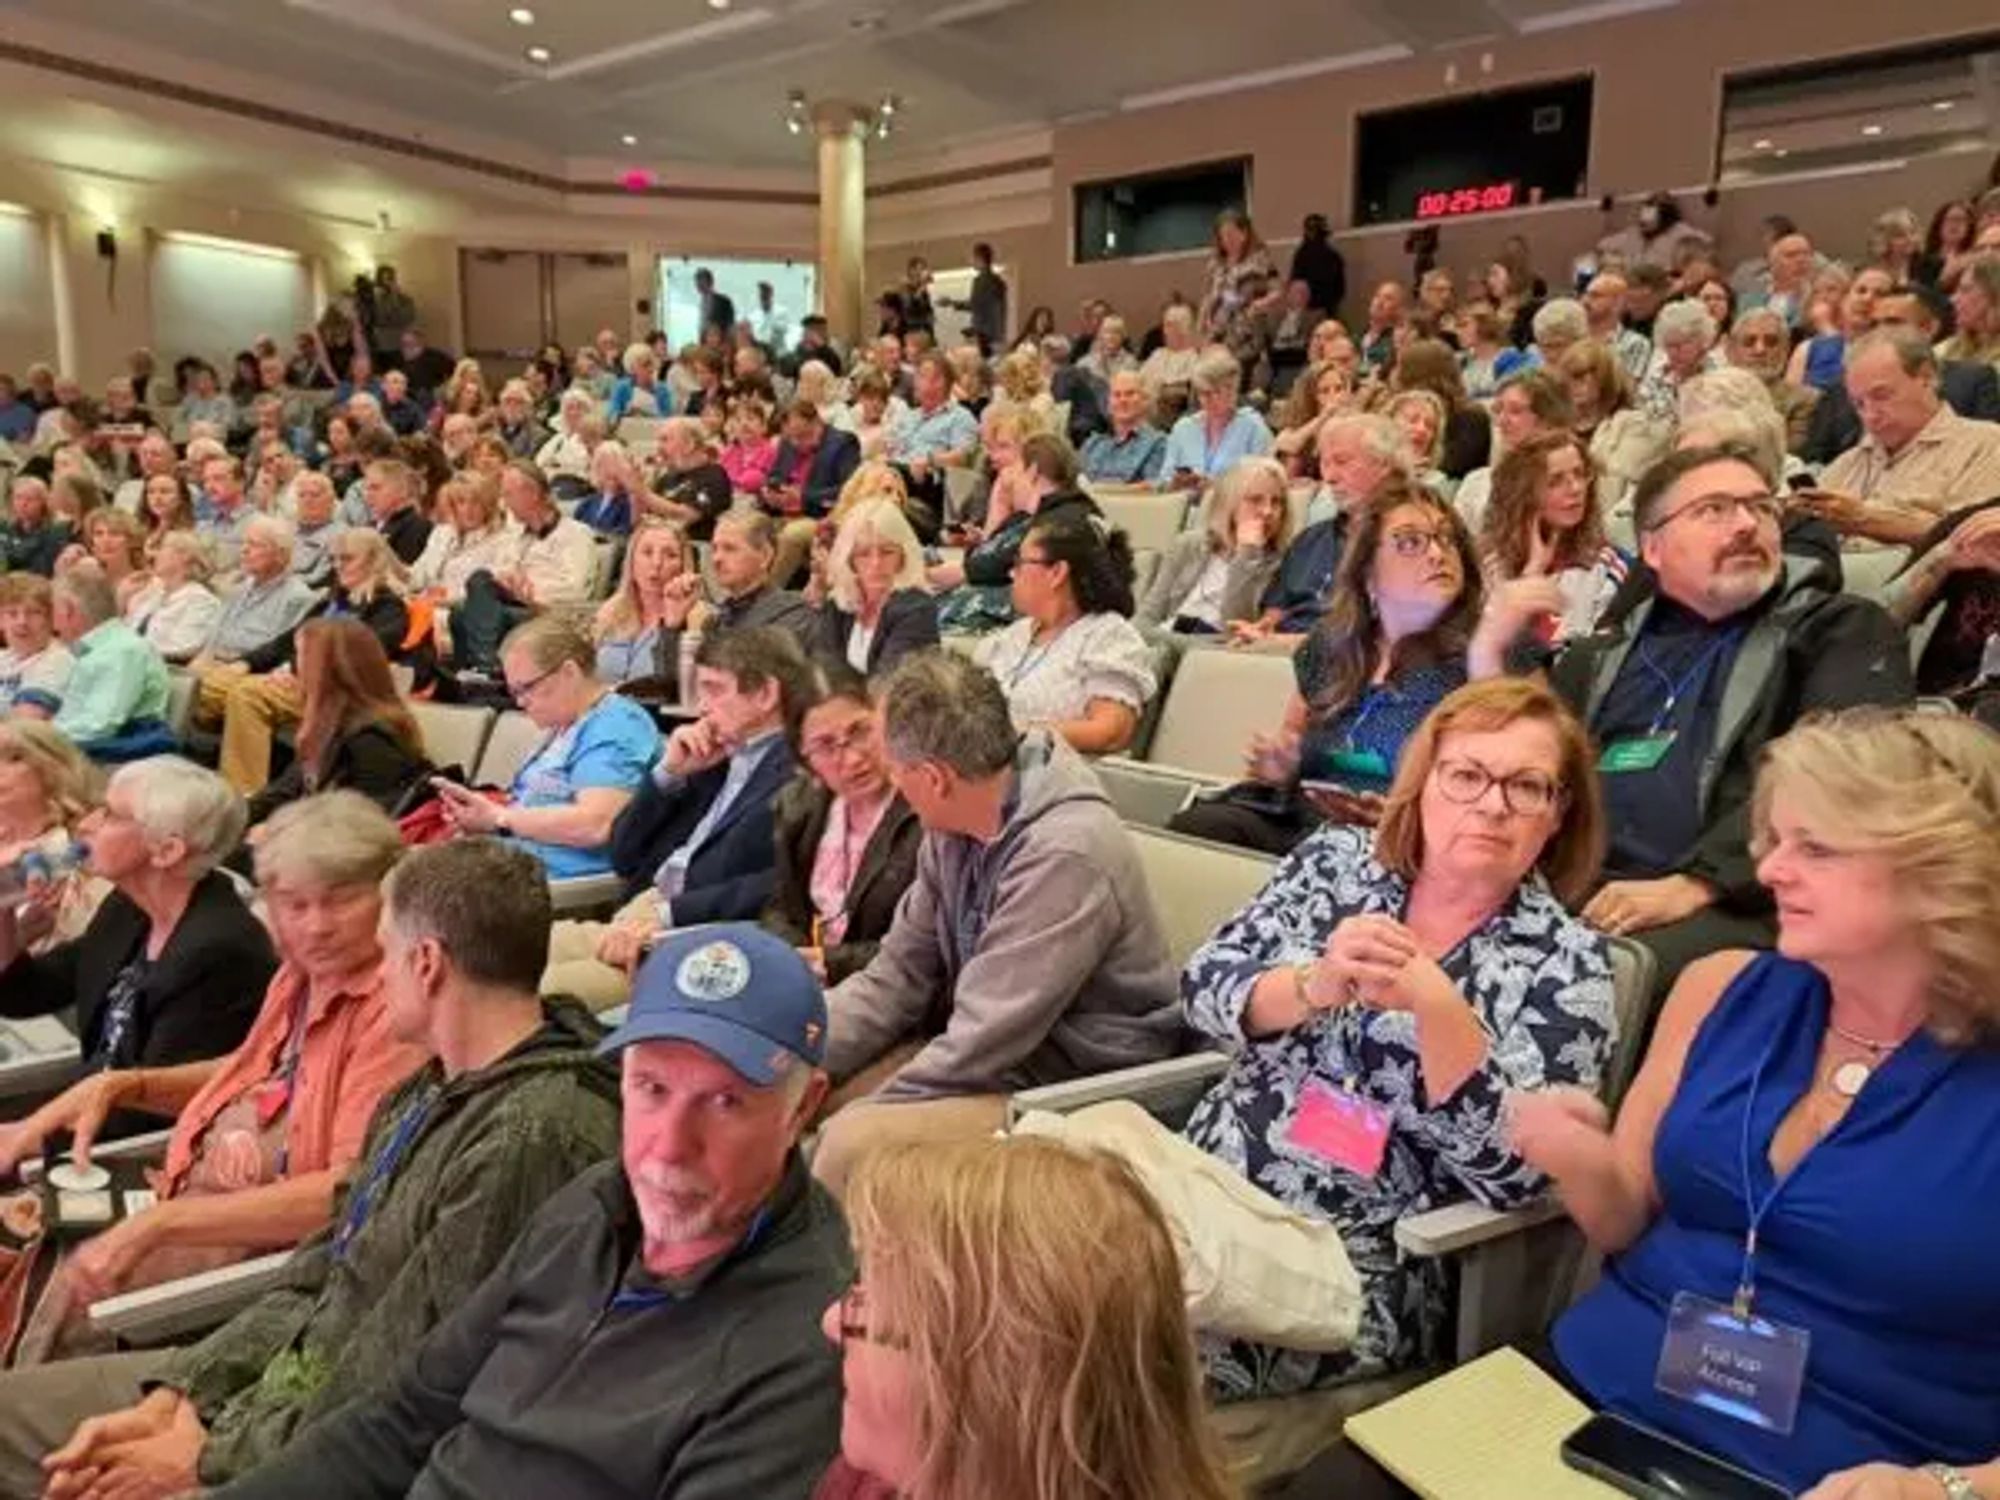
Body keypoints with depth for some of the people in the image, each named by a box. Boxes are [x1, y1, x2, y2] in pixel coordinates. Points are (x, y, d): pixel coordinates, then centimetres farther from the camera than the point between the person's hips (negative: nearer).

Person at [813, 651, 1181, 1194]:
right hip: (978, 1047, 8)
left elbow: (980, 1048, -26)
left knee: (853, 1142, -25)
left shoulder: (1065, 856, -27)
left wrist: (857, 1118, -17)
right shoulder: (954, 826, -1)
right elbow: (897, 975, 6)